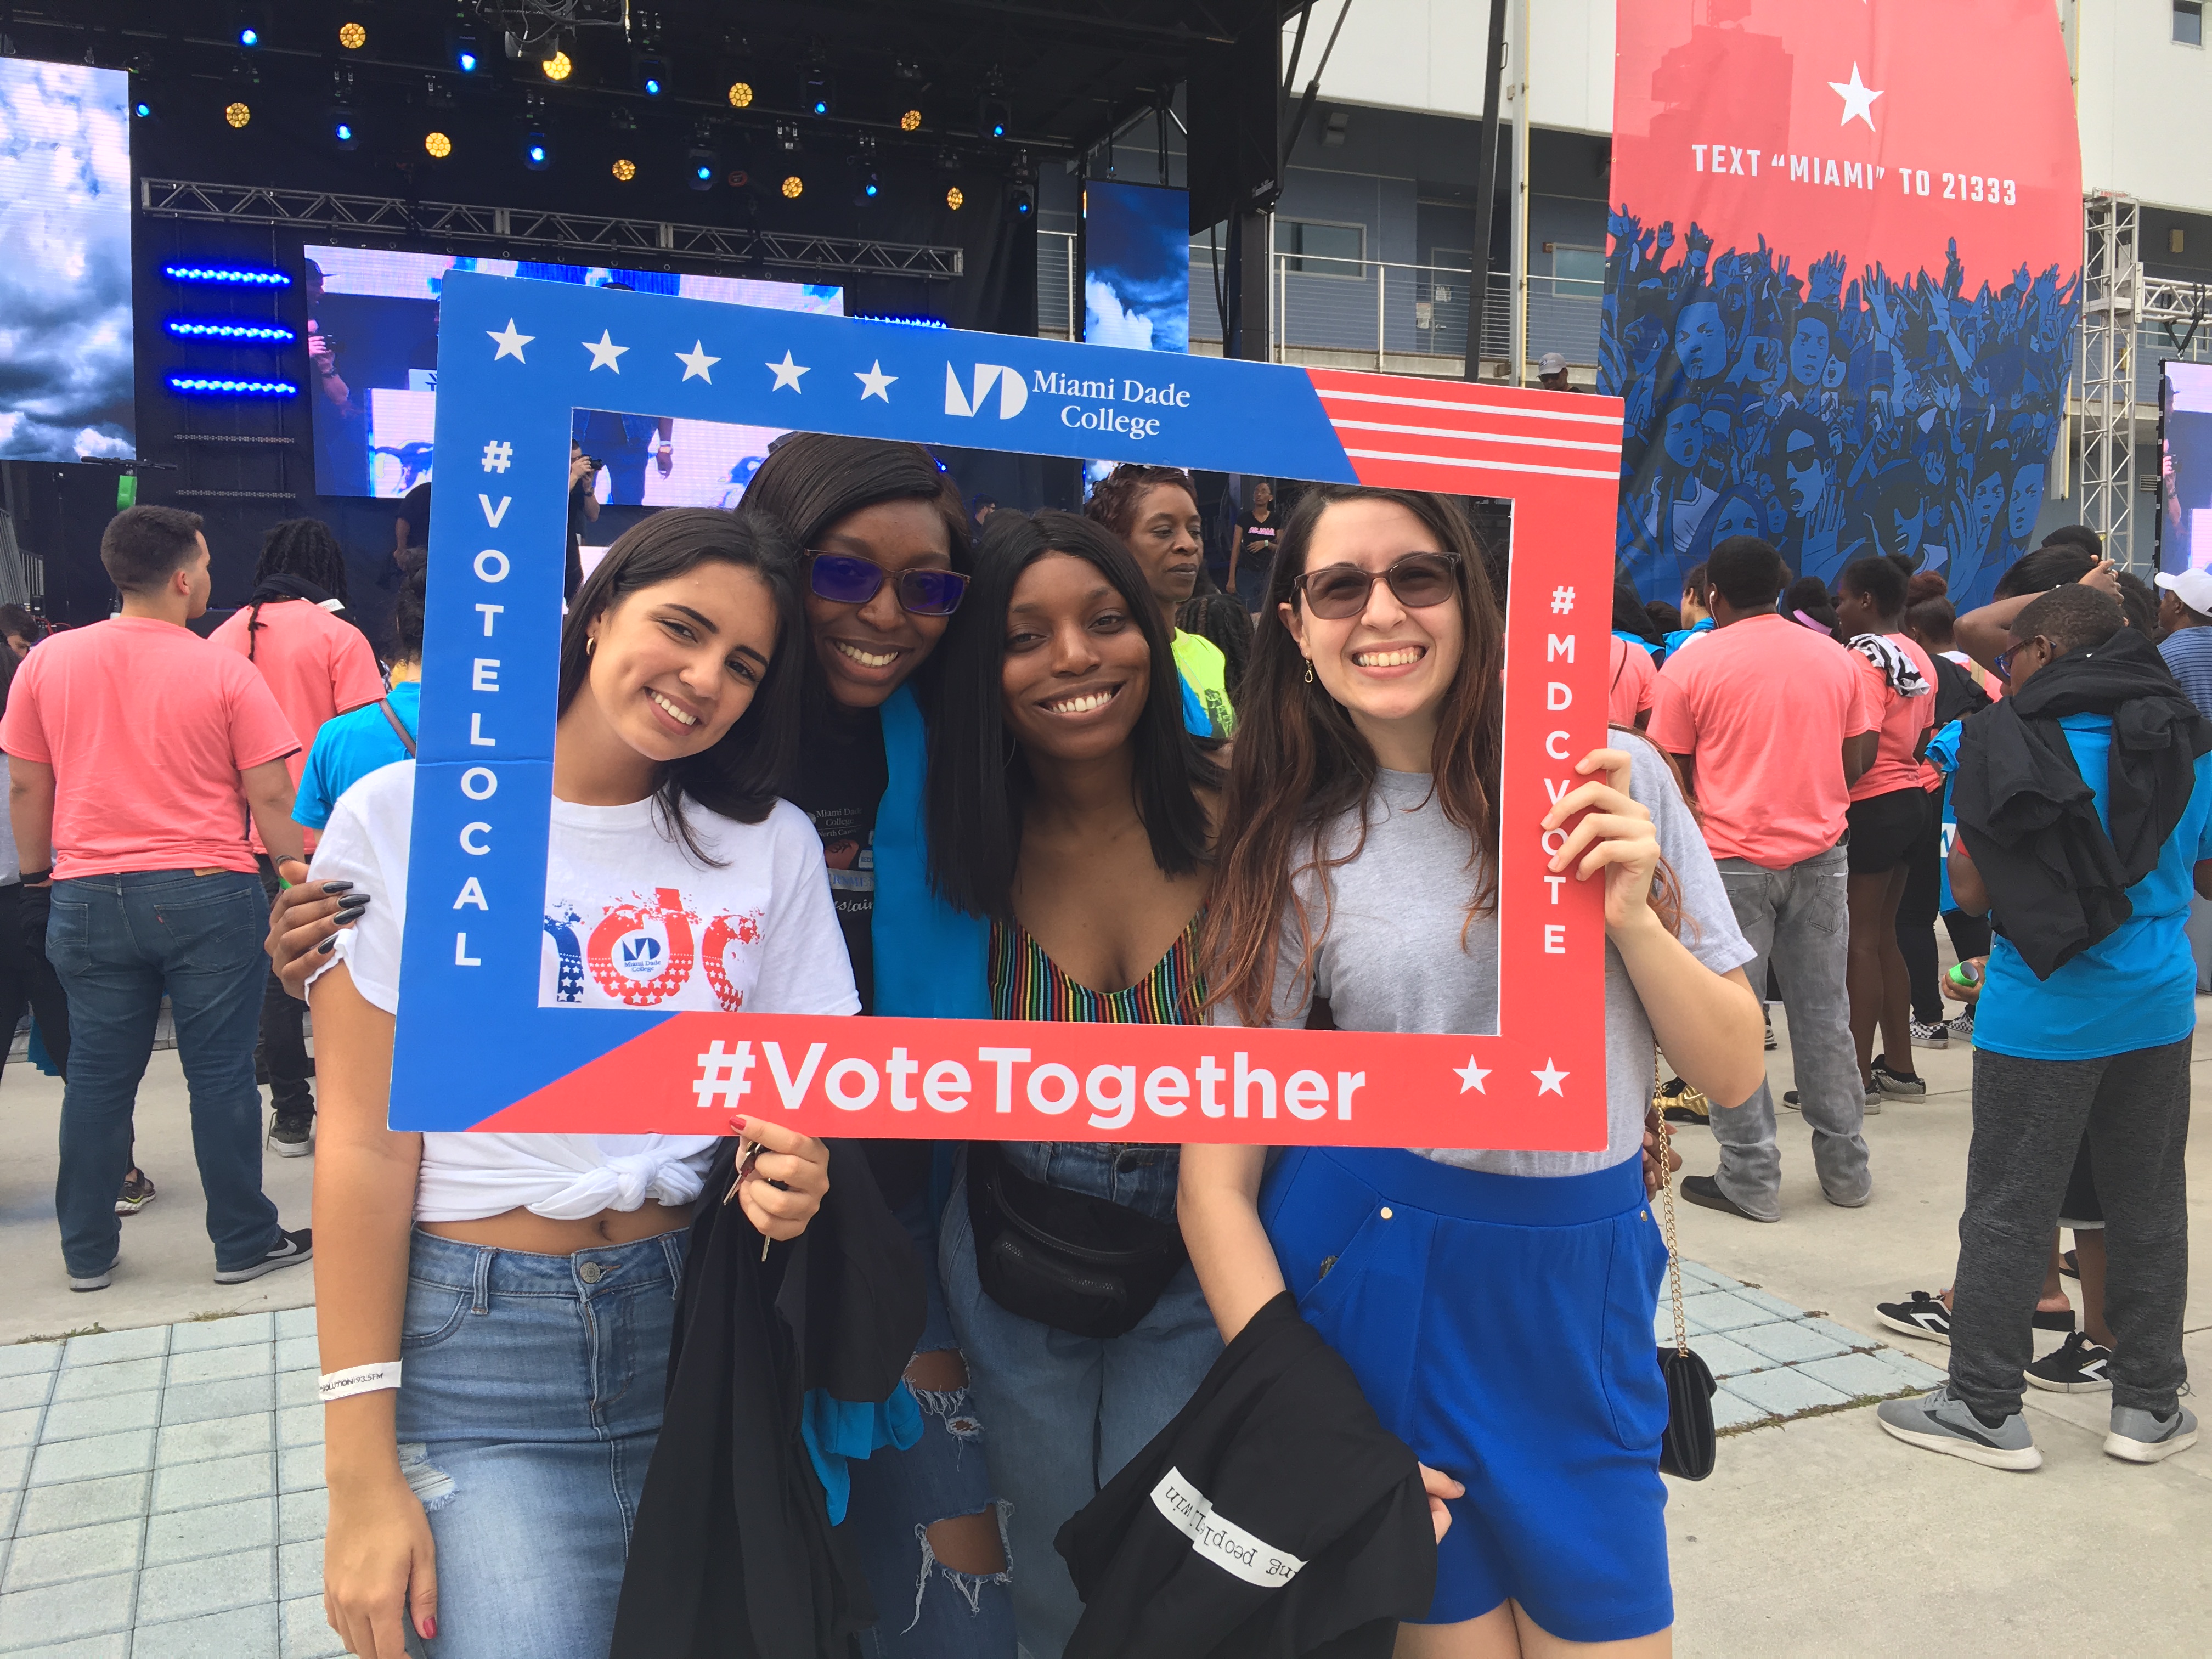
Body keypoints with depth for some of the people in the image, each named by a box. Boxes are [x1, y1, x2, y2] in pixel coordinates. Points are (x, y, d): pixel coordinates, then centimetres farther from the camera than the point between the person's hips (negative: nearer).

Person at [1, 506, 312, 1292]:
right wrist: (294, 871, 7)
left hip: (88, 898, 3)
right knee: (221, 1075, 5)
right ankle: (244, 1242, 15)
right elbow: (270, 797, -7)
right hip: (206, 896, -3)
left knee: (97, 1076, 12)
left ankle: (87, 1253, 23)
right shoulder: (224, 670, -7)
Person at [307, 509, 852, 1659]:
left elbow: (804, 1099, 5)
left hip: (690, 1325, 3)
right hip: (470, 1344, -2)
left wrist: (792, 1177, -20)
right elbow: (367, 1144, -8)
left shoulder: (773, 844, 3)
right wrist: (361, 1475, -10)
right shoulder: (404, 817, -5)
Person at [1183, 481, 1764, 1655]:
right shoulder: (1296, 853, -4)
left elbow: (1734, 1072, 0)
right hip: (1385, 1302, -1)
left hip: (1586, 1302, 2)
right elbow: (1216, 1175, -5)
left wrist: (1630, 915, -17)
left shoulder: (1611, 778, -3)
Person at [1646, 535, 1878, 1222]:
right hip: (1821, 854, 4)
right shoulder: (1837, 658, 7)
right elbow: (1855, 764, 10)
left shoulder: (1691, 665, -6)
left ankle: (1751, 1178, 6)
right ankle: (1845, 1167, 21)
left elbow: (1671, 779, -4)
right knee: (1823, 1011, 13)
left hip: (1732, 858, -4)